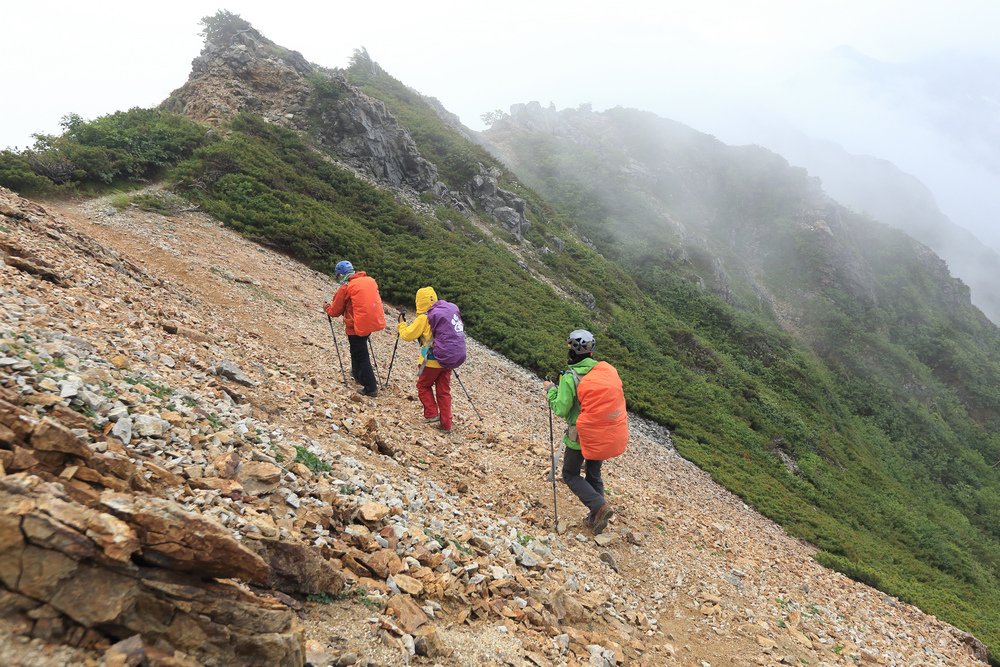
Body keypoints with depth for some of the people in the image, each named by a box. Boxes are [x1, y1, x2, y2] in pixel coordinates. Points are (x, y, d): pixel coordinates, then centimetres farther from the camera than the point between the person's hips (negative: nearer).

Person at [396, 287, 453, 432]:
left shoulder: (423, 318, -12)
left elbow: (407, 335, -10)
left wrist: (401, 324, 8)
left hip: (431, 362, -5)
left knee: (423, 386, 17)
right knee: (444, 391, 11)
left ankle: (432, 414, 8)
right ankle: (446, 423, 10)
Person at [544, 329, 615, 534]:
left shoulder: (569, 378, -21)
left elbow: (561, 409, -18)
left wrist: (551, 390, -4)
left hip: (579, 435, -5)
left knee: (570, 475, 13)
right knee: (594, 474, 21)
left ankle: (600, 506, -5)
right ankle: (596, 518, 26)